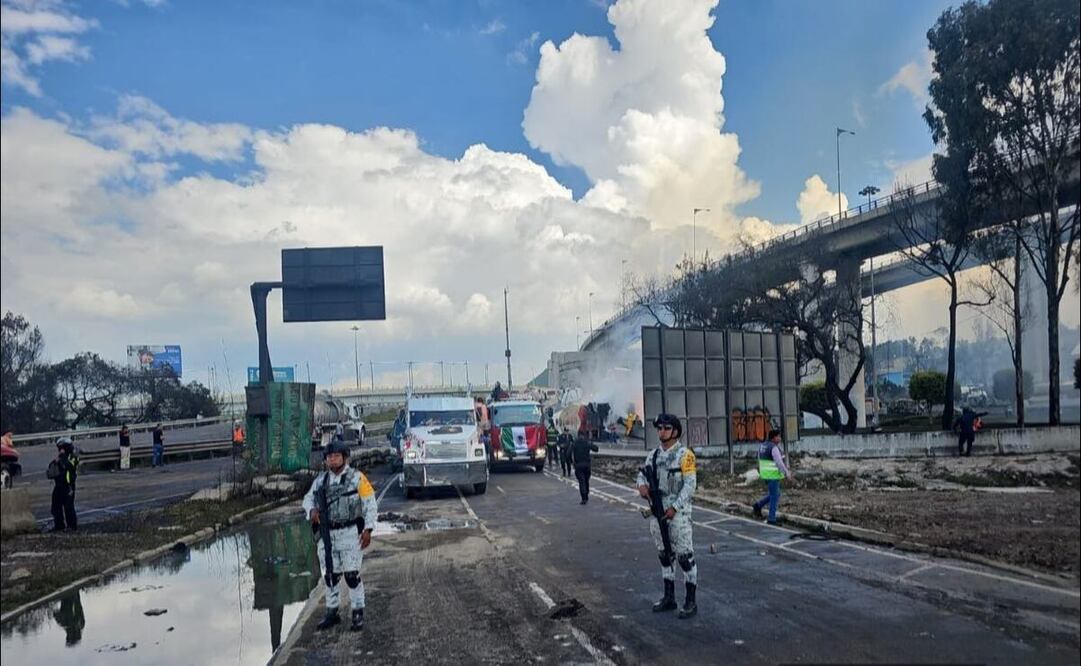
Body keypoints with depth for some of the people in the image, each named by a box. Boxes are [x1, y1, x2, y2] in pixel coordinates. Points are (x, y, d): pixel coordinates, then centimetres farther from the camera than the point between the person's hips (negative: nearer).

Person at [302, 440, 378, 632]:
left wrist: (368, 530, -11)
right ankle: (332, 613, 26)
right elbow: (308, 498, 17)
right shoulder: (320, 480, 8)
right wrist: (312, 510, -7)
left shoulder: (357, 478, -6)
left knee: (351, 574, -6)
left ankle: (358, 613, 7)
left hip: (350, 533, -5)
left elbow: (370, 505, -5)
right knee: (330, 575, 12)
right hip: (327, 535, 5)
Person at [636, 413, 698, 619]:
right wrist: (642, 484, -10)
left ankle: (691, 602, 6)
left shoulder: (685, 455, -11)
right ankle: (669, 597, 24)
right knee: (664, 556, 14)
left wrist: (674, 508, -20)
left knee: (685, 556, -2)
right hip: (657, 512, 7)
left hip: (678, 511, -7)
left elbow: (690, 485, -15)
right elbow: (643, 472, 14)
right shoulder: (654, 454, 9)